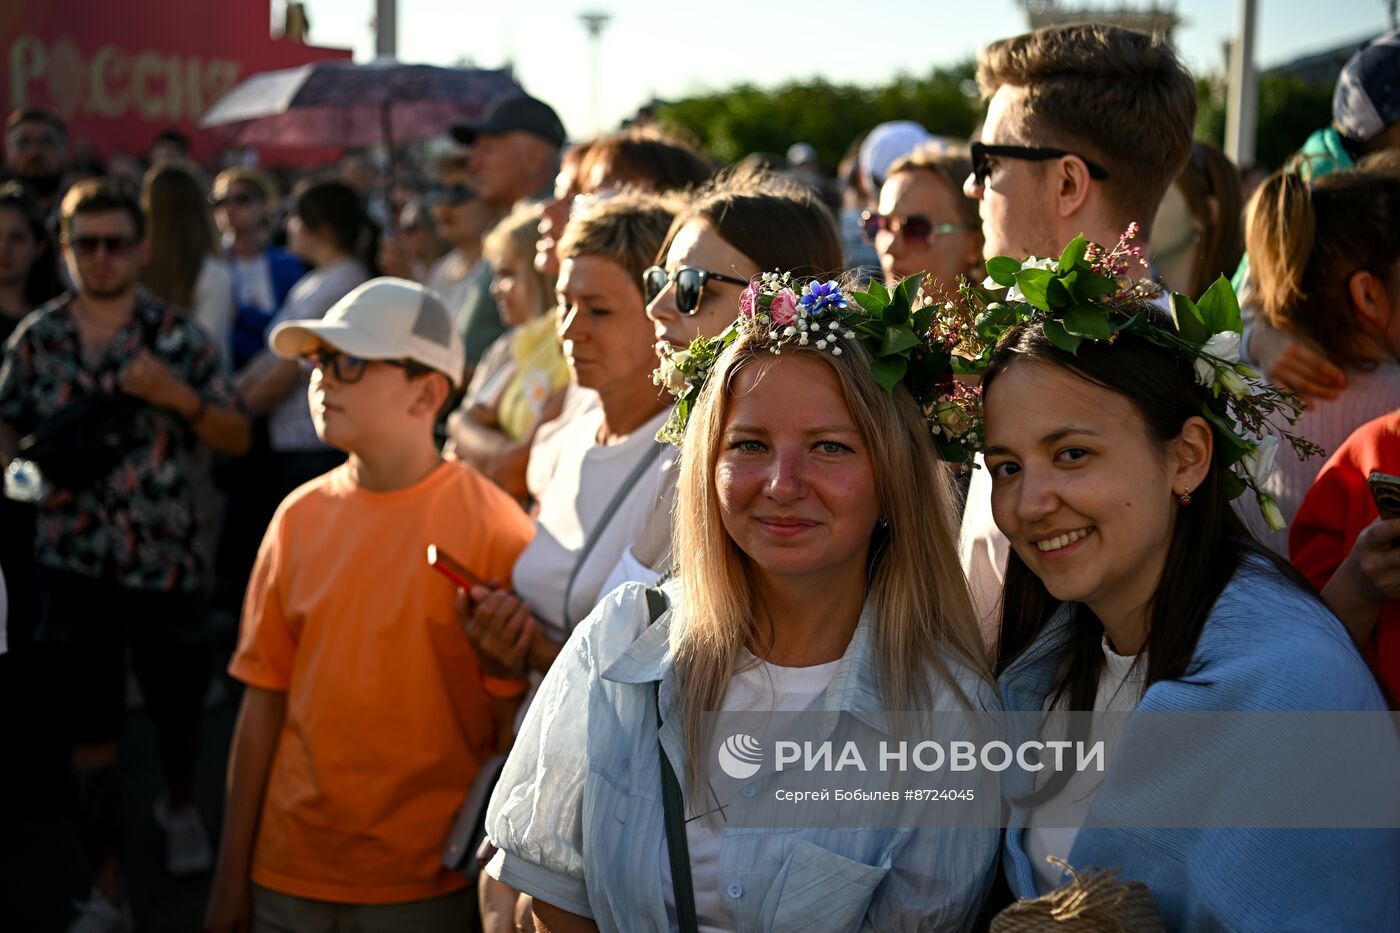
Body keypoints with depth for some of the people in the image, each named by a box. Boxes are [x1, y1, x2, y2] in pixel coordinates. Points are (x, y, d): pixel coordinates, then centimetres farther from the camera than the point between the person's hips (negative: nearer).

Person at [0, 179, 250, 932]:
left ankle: (180, 806, 48)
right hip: (74, 559, 0)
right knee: (90, 724, 2)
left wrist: (178, 397, -20)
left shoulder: (178, 338, -2)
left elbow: (236, 439, -3)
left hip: (164, 557, 0)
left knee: (177, 703, 17)